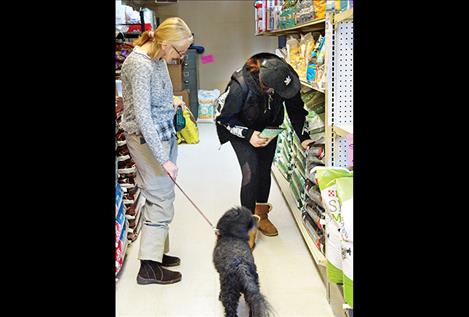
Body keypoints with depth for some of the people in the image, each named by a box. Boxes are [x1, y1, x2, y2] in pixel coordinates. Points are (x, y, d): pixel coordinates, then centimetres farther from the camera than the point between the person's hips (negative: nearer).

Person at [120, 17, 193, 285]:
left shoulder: (157, 58, 6)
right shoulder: (140, 65, -22)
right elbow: (142, 116, -27)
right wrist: (164, 159, -27)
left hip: (162, 134, 9)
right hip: (147, 139, -9)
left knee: (161, 196, 15)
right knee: (161, 200, -4)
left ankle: (157, 252, 28)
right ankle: (149, 267, 7)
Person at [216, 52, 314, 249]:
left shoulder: (285, 78, -27)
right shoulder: (241, 85, -38)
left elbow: (296, 109, -12)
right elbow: (226, 118, -24)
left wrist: (304, 137, -21)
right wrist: (248, 135, -34)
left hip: (268, 127, 4)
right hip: (242, 130, -4)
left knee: (265, 170, 7)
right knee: (251, 172, -16)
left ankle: (261, 215, 28)